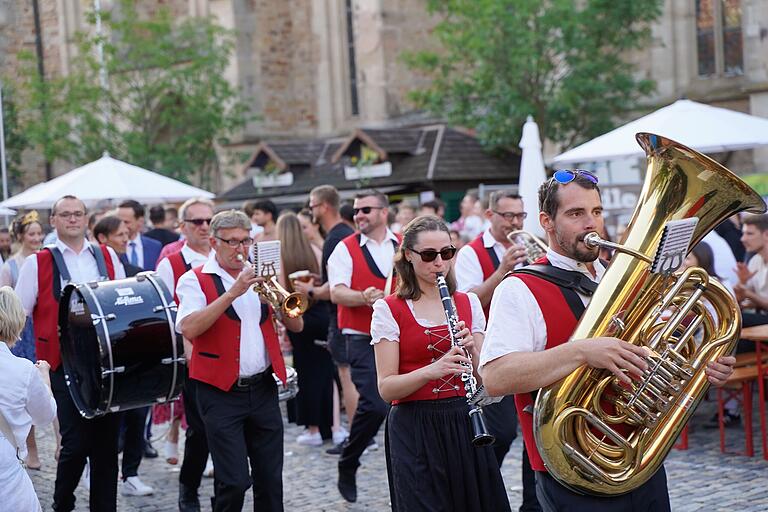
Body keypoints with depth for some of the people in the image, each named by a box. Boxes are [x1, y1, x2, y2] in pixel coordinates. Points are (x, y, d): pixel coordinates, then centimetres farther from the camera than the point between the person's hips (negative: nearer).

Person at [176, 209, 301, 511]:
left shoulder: (258, 279, 13)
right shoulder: (195, 280, -2)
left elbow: (296, 326, 8)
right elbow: (189, 329, -20)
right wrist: (232, 292, -24)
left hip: (263, 390, 5)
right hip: (221, 393, -5)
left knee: (270, 480, 7)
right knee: (234, 482, -9)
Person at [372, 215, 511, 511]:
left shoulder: (468, 303, 8)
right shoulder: (389, 310, -4)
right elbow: (386, 388, -11)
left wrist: (471, 350, -14)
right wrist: (432, 370, -27)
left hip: (464, 423, 4)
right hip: (414, 429, -4)